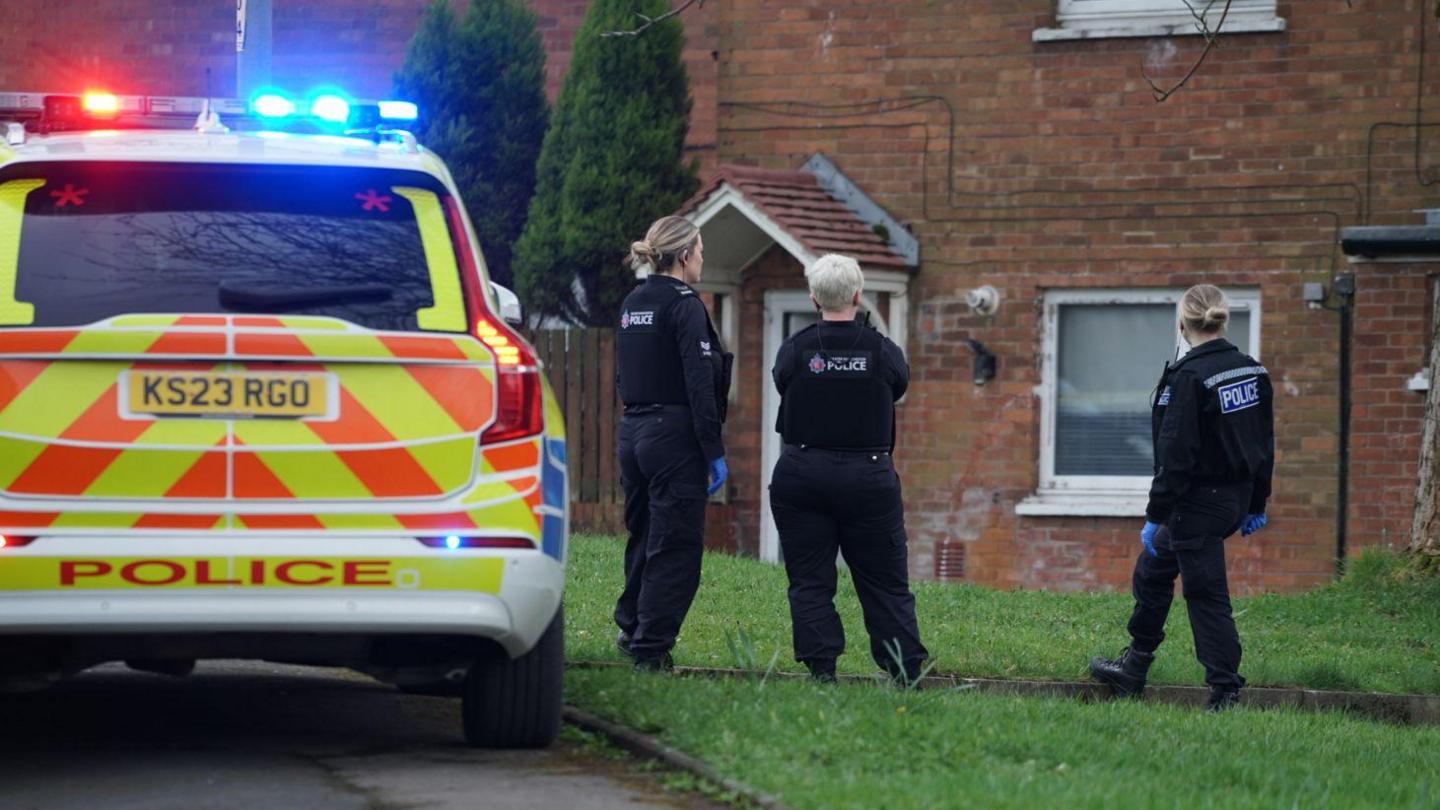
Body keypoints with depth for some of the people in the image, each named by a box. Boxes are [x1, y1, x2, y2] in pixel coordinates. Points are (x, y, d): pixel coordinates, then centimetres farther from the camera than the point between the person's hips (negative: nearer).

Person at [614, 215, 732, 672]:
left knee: (644, 535, 21)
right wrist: (714, 453, -16)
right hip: (675, 435, -8)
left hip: (633, 431, 8)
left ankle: (632, 627, 28)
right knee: (675, 546, -2)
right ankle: (651, 647, -2)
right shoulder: (684, 306, -13)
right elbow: (699, 385, -18)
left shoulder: (632, 305, 12)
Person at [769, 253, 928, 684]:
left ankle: (821, 667, -3)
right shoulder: (883, 351, -5)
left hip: (802, 475, 0)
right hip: (870, 478, 0)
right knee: (886, 583, 7)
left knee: (810, 581, 6)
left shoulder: (794, 351, -5)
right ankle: (906, 672, 3)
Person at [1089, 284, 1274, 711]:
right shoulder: (1253, 371, 5)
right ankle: (1132, 670, 30)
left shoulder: (1188, 377, -19)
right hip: (1236, 498, 9)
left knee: (1205, 594, -1)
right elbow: (1264, 443, 12)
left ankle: (1226, 692, 0)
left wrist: (1156, 516, -14)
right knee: (1152, 570, 22)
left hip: (1198, 501, -9)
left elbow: (1176, 454, -20)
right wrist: (1256, 506, 20)